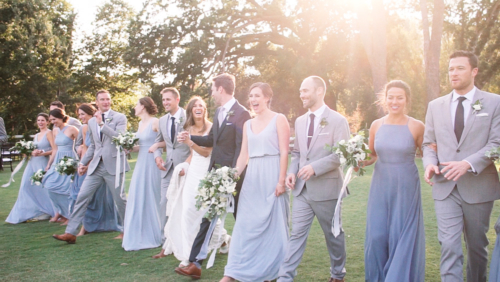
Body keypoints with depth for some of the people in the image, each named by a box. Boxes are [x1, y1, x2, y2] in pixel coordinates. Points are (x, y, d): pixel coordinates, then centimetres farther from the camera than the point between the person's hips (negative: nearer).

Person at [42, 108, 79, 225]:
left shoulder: (71, 129, -10)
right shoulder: (55, 131, 11)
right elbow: (55, 149, 15)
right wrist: (48, 165, 15)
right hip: (57, 161, 7)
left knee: (64, 188, -6)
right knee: (51, 186, 2)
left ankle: (68, 215, 10)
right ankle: (60, 212, 18)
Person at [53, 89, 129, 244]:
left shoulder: (120, 118, -1)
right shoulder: (92, 122, 15)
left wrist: (102, 124, -19)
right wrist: (83, 162, 16)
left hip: (113, 165, -5)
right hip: (95, 166, 5)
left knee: (119, 199, 3)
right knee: (82, 197, 0)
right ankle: (71, 233, 5)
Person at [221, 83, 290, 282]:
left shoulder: (279, 120, -3)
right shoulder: (248, 124, 14)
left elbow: (284, 152, -9)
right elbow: (243, 155, 14)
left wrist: (281, 181, -15)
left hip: (272, 176, -5)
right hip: (252, 178, 5)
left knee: (273, 224, 4)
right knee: (246, 224, 4)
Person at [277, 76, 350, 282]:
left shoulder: (337, 121, -8)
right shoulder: (300, 121, 11)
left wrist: (315, 167, -25)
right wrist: (292, 172, -2)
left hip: (326, 188, -4)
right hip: (302, 188, 5)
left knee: (333, 234, 12)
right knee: (297, 234, 2)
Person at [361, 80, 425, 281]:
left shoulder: (416, 126, -6)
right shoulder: (376, 125, 3)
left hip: (406, 188, -3)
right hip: (380, 187, 3)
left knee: (403, 237, 2)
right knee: (377, 235, 6)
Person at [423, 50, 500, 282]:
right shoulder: (435, 106, 9)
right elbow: (428, 143, 12)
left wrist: (468, 163, -22)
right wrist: (429, 163, -9)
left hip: (478, 186, -1)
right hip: (445, 187, 1)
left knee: (477, 245, 13)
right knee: (449, 246, -6)